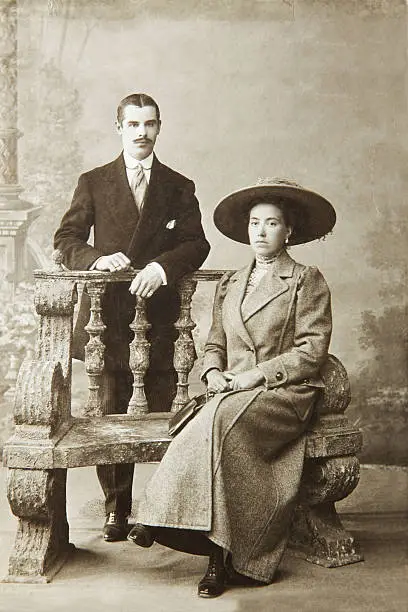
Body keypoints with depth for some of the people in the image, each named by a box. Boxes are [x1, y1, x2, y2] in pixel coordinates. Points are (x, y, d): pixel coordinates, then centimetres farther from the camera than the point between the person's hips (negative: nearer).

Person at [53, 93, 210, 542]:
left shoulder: (179, 187, 13)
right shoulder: (93, 183, 12)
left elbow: (197, 244, 3)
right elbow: (66, 239, 7)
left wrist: (162, 266, -16)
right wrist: (96, 258, -13)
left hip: (160, 314, 0)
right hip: (107, 314, 0)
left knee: (161, 415, 0)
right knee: (108, 416, 3)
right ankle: (116, 508, 15)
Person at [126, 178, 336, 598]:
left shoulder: (307, 281, 4)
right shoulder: (228, 285, 21)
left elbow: (312, 349, -4)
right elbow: (214, 344, 22)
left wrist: (258, 374, -14)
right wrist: (213, 373, -1)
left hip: (286, 394, -4)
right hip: (233, 394, 5)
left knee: (222, 423, -34)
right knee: (219, 429, -31)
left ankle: (221, 552, -27)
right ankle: (227, 554, -27)